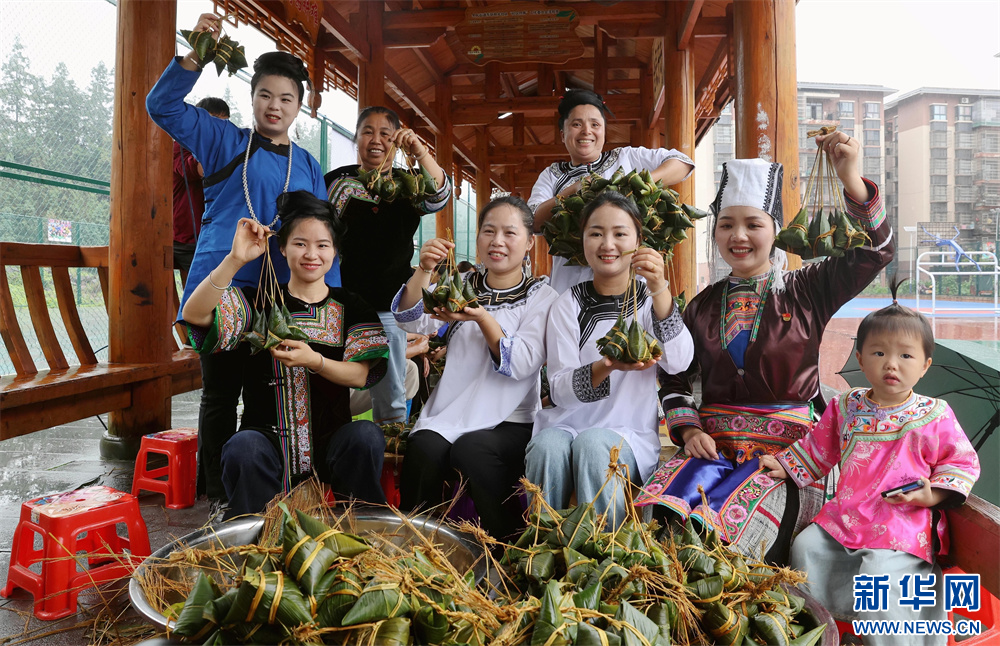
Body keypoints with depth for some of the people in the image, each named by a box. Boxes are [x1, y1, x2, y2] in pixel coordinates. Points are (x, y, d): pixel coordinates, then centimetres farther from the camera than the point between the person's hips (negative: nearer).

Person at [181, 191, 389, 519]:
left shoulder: (351, 307, 9)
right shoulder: (260, 301, 7)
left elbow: (360, 375, -1)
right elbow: (194, 314, -10)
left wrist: (314, 361, -21)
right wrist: (236, 259, -22)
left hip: (332, 440, 1)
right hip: (268, 439, -1)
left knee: (367, 436, -30)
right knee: (243, 449, -33)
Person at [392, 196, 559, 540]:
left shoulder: (543, 298, 4)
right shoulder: (462, 285, 13)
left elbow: (523, 364, -10)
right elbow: (413, 321, -3)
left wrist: (482, 317, -22)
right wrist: (424, 270, -19)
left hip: (510, 420, -2)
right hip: (449, 413, 3)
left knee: (471, 449, -32)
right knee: (422, 448, -28)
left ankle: (502, 549, -12)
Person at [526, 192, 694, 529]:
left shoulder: (650, 298, 5)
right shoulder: (568, 305, 5)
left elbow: (678, 362, -15)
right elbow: (559, 389, -7)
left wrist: (659, 290, -28)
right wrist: (606, 366, -27)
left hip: (631, 433, -1)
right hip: (568, 424, 1)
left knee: (592, 443, -32)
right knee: (548, 446, -31)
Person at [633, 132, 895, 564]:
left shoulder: (806, 291, 6)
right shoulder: (703, 306, 14)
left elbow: (876, 250, -7)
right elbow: (676, 381, 17)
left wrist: (851, 179, -19)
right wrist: (689, 430, -1)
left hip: (787, 448, -2)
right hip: (713, 445, 3)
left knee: (722, 522, -30)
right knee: (657, 509, -27)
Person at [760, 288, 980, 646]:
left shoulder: (935, 416, -3)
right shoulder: (845, 407, 6)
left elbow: (962, 463, 2)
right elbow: (818, 447, 19)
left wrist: (932, 495, -11)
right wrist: (787, 465, 12)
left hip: (902, 526, -5)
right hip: (843, 517, 5)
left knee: (879, 579, -24)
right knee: (805, 547, -2)